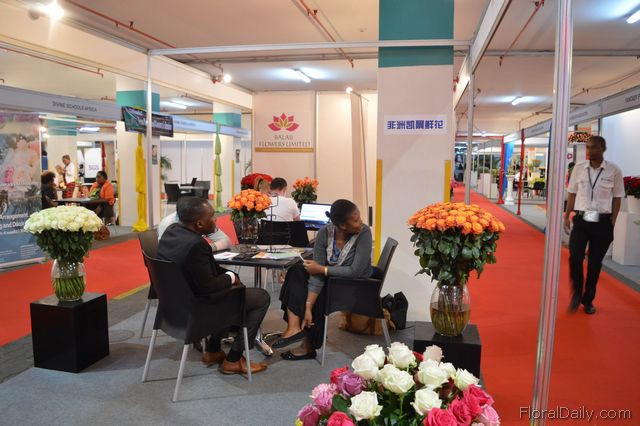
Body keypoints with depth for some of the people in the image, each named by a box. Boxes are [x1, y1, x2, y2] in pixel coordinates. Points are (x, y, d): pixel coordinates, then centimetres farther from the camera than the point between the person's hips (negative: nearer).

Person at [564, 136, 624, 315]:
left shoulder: (614, 171, -3)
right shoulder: (579, 168, 2)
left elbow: (617, 198, 2)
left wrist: (612, 222, -1)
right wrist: (567, 216, 6)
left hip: (602, 222, -1)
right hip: (581, 219, 1)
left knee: (595, 263, 8)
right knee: (575, 257, -8)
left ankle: (588, 300, 24)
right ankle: (577, 294, 15)